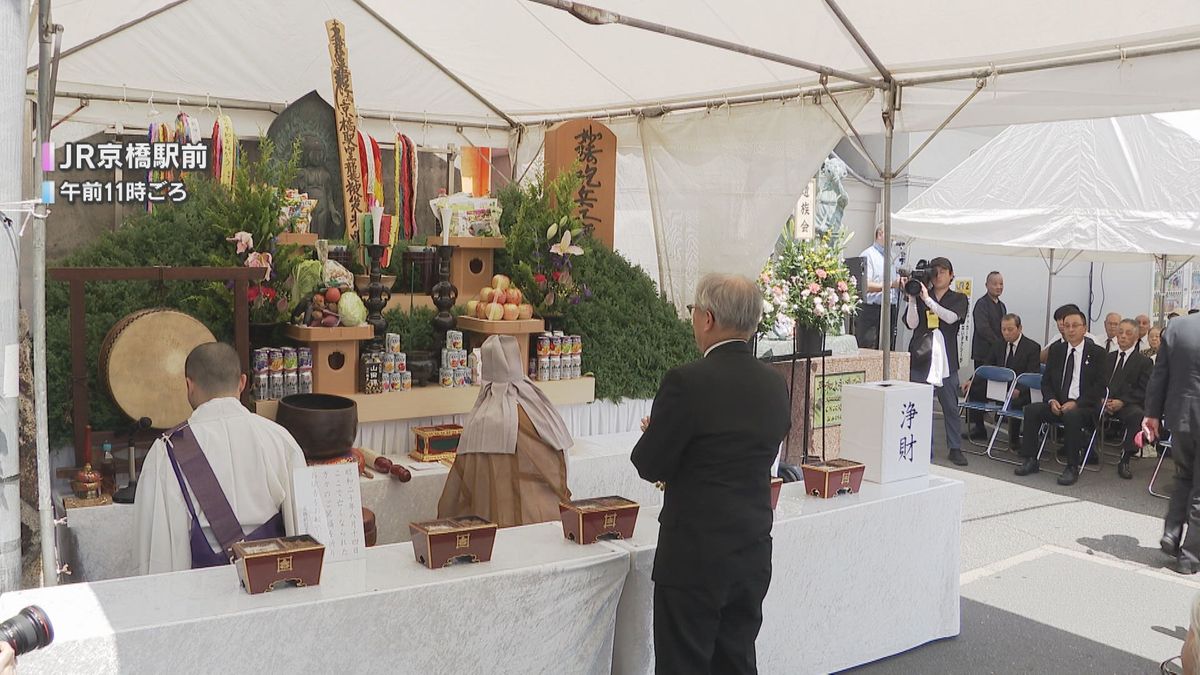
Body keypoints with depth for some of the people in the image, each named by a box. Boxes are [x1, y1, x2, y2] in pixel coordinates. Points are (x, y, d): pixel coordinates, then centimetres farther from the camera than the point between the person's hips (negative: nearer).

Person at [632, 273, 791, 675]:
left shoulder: (686, 382, -19)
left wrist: (653, 433, 9)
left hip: (695, 557, -6)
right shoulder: (775, 385, 1)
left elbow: (650, 466, -13)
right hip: (754, 555, 6)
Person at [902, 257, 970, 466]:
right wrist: (911, 298, -11)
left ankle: (955, 449, 14)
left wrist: (927, 299, -18)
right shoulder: (920, 296, 7)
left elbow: (951, 318, -12)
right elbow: (911, 323, -2)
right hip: (920, 357, 0)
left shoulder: (959, 299, 7)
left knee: (951, 406, 4)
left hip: (945, 359, 0)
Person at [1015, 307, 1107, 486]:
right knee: (1031, 409, -22)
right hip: (1057, 404, 5)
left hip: (1084, 407, -4)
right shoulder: (1056, 349, 13)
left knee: (1071, 415, -37)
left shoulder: (1097, 352, 1)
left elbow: (1100, 386, -6)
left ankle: (1072, 468, -27)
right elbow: (1046, 381, 14)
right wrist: (1052, 400, -7)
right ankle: (1030, 460, -15)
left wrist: (1076, 403, -18)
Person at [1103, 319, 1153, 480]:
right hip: (1104, 402, 4)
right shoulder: (1108, 357, 21)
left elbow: (1144, 392, -1)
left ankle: (1124, 460, -26)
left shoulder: (1144, 362, 7)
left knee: (1138, 415, -37)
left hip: (1128, 405, -3)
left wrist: (1122, 402, -15)